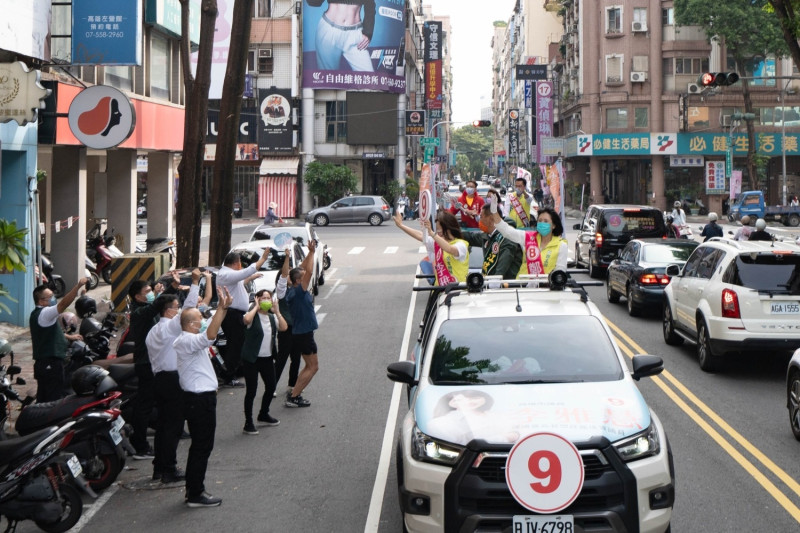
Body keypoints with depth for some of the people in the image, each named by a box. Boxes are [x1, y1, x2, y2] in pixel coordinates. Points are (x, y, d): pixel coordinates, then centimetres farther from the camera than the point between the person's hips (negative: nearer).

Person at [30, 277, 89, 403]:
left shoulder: (36, 314, 17)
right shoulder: (44, 313, -15)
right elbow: (63, 304, -31)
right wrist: (78, 286, -37)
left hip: (41, 363, 10)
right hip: (51, 364, -10)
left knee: (43, 398, 12)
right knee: (54, 400, -10)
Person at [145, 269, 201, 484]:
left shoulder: (152, 332, 17)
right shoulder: (171, 326, -11)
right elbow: (189, 307, -19)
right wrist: (195, 282, -16)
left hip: (159, 378, 9)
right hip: (173, 379, -9)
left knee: (162, 424, 12)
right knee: (174, 425, -5)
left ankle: (159, 468, 16)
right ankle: (169, 470, -5)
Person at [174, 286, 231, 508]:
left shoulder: (190, 339, 12)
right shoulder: (185, 341, -19)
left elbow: (210, 331, 18)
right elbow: (210, 335, -35)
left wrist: (223, 307, 5)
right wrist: (222, 307, -34)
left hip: (201, 399, 11)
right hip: (199, 400, -11)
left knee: (200, 446, 17)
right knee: (202, 446, -5)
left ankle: (193, 489, 25)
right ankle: (195, 495, 1)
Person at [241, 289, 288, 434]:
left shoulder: (272, 317, 10)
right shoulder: (253, 316, -8)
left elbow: (284, 327, -6)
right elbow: (246, 320, -33)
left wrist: (276, 311, -8)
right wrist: (256, 307, -19)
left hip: (268, 358, 7)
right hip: (252, 358, -7)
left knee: (271, 387, 17)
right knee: (251, 391, -5)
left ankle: (263, 415, 38)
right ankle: (248, 423, 1)